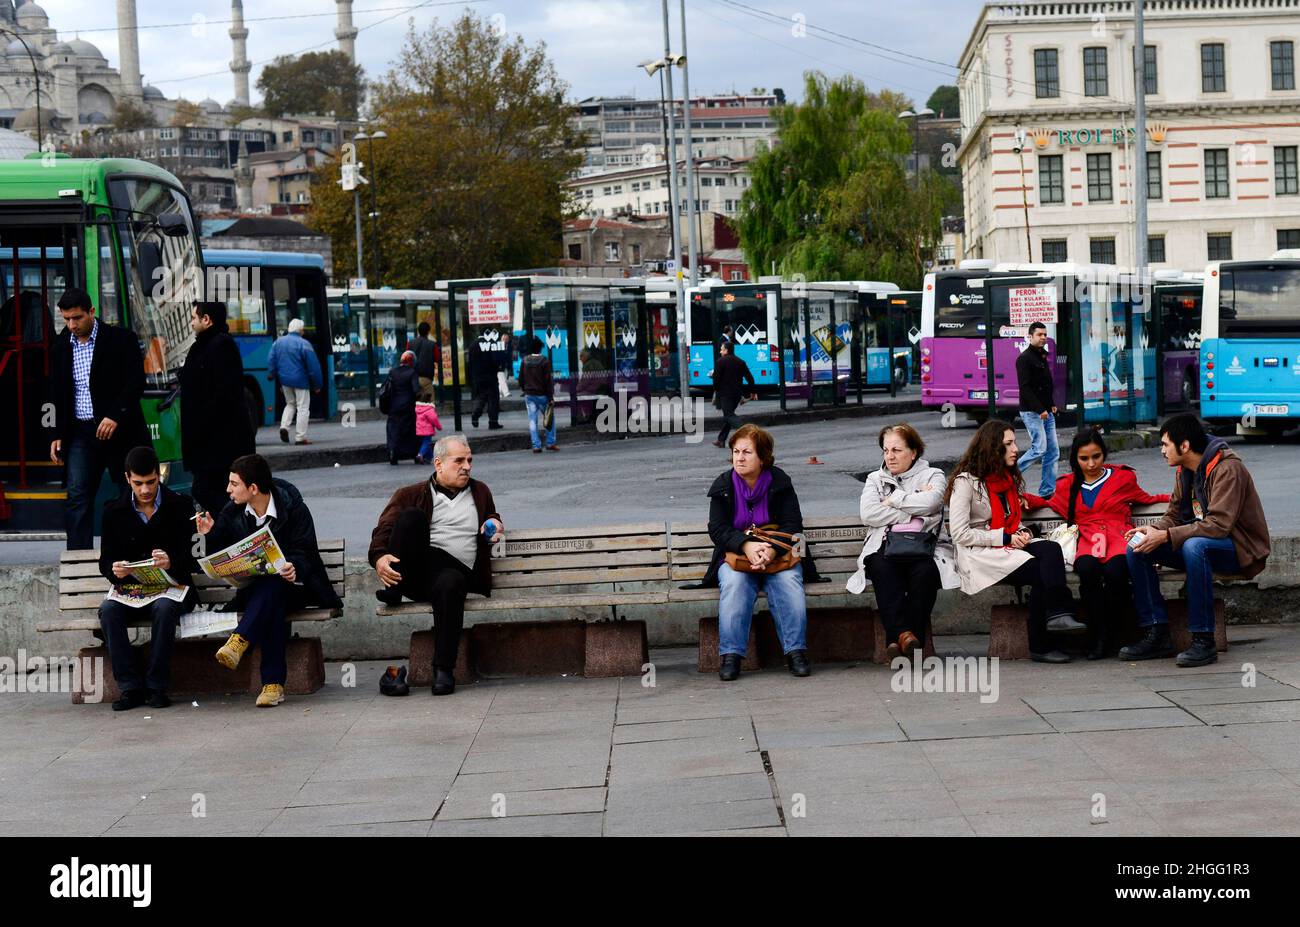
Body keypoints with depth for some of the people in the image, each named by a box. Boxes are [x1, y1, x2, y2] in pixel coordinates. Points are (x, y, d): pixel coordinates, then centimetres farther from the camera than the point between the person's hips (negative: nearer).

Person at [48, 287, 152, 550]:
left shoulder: (121, 339, -5)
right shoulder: (60, 346, 9)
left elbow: (136, 382, -10)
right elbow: (56, 395, 14)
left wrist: (115, 416, -20)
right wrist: (56, 435, 7)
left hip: (119, 430, -3)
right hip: (80, 433, 3)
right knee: (77, 496, -7)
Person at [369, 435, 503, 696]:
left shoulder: (480, 492, 26)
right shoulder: (411, 495, 15)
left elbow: (492, 518, 45)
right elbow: (383, 529, 2)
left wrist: (494, 525, 18)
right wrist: (379, 557, -20)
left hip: (456, 569, 1)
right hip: (418, 566, -1)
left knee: (450, 584, -39)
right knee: (412, 515, -27)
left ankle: (444, 669, -35)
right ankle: (394, 586, -29)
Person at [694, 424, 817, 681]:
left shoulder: (780, 482, 1)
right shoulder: (723, 486, 3)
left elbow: (793, 525, -4)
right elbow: (717, 528, -5)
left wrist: (772, 550, -25)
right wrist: (747, 546, -24)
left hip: (778, 555, 0)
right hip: (735, 555, 0)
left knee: (788, 581, -32)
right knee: (734, 583, -32)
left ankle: (796, 651, -29)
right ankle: (731, 655, -34)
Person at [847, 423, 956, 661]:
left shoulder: (933, 476, 18)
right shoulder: (875, 479, 23)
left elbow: (929, 503, -6)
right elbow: (868, 514, 2)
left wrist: (893, 500, 3)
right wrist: (913, 514, -1)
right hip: (884, 547, 1)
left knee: (926, 570, -35)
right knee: (882, 569, -35)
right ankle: (904, 633, -45)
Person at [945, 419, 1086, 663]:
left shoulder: (1008, 478, 20)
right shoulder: (966, 481, -6)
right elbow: (959, 534, -12)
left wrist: (1020, 533, 6)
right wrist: (1005, 538, -14)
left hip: (1008, 546, 7)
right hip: (979, 555, -7)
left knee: (1051, 549, -25)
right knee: (1041, 572, -28)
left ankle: (1059, 613, -40)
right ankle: (1039, 647, -29)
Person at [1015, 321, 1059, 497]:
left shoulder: (1043, 357, 18)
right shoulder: (1025, 358, -10)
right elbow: (1025, 388, -18)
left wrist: (1052, 404, 12)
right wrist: (1040, 409, -22)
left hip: (1046, 412, 9)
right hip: (1031, 412, -9)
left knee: (1053, 452, 4)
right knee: (1039, 448, -16)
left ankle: (1047, 492, 6)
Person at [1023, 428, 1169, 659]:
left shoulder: (1123, 477, 20)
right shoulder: (1067, 485, 24)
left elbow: (1147, 499, 35)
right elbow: (1049, 503, 41)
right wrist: (1025, 500, 24)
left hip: (1119, 540, -1)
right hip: (1087, 544, 1)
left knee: (1114, 571, -39)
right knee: (1087, 570, -38)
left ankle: (1111, 632, -16)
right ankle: (1098, 636, -23)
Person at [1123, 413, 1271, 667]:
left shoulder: (1227, 469, -20)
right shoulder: (1184, 472, 7)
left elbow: (1219, 525, -29)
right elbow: (1174, 516, 10)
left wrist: (1165, 536, -31)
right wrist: (1152, 531, -14)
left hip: (1241, 549, -8)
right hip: (1200, 542, 9)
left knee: (1194, 546, -39)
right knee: (1136, 548, -8)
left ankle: (1203, 641, -33)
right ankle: (1157, 634, -9)